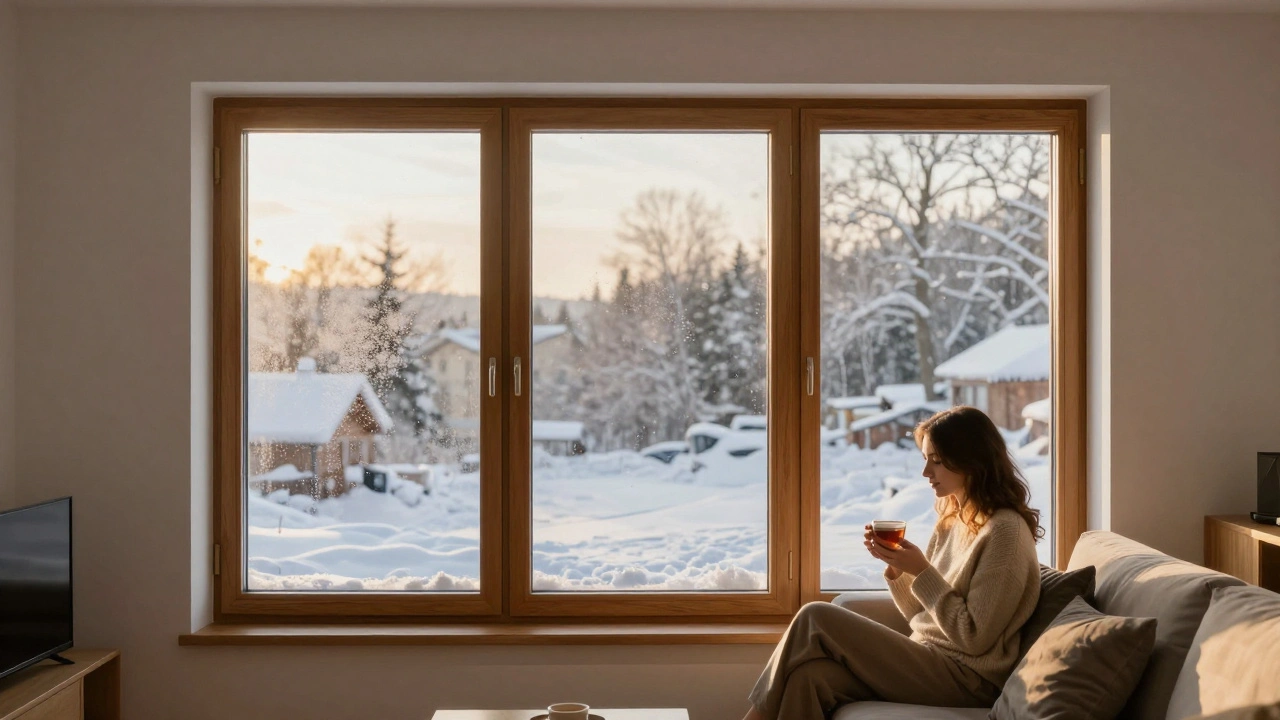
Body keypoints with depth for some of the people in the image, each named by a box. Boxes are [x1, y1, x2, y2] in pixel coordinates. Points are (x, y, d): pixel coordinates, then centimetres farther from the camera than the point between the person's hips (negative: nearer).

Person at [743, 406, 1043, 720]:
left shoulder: (1005, 531, -12)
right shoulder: (951, 521, 14)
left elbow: (974, 638, -15)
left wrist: (922, 572, -15)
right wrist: (896, 568, -2)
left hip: (965, 677, -7)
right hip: (927, 661, 7)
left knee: (815, 619, -14)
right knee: (810, 676, -20)